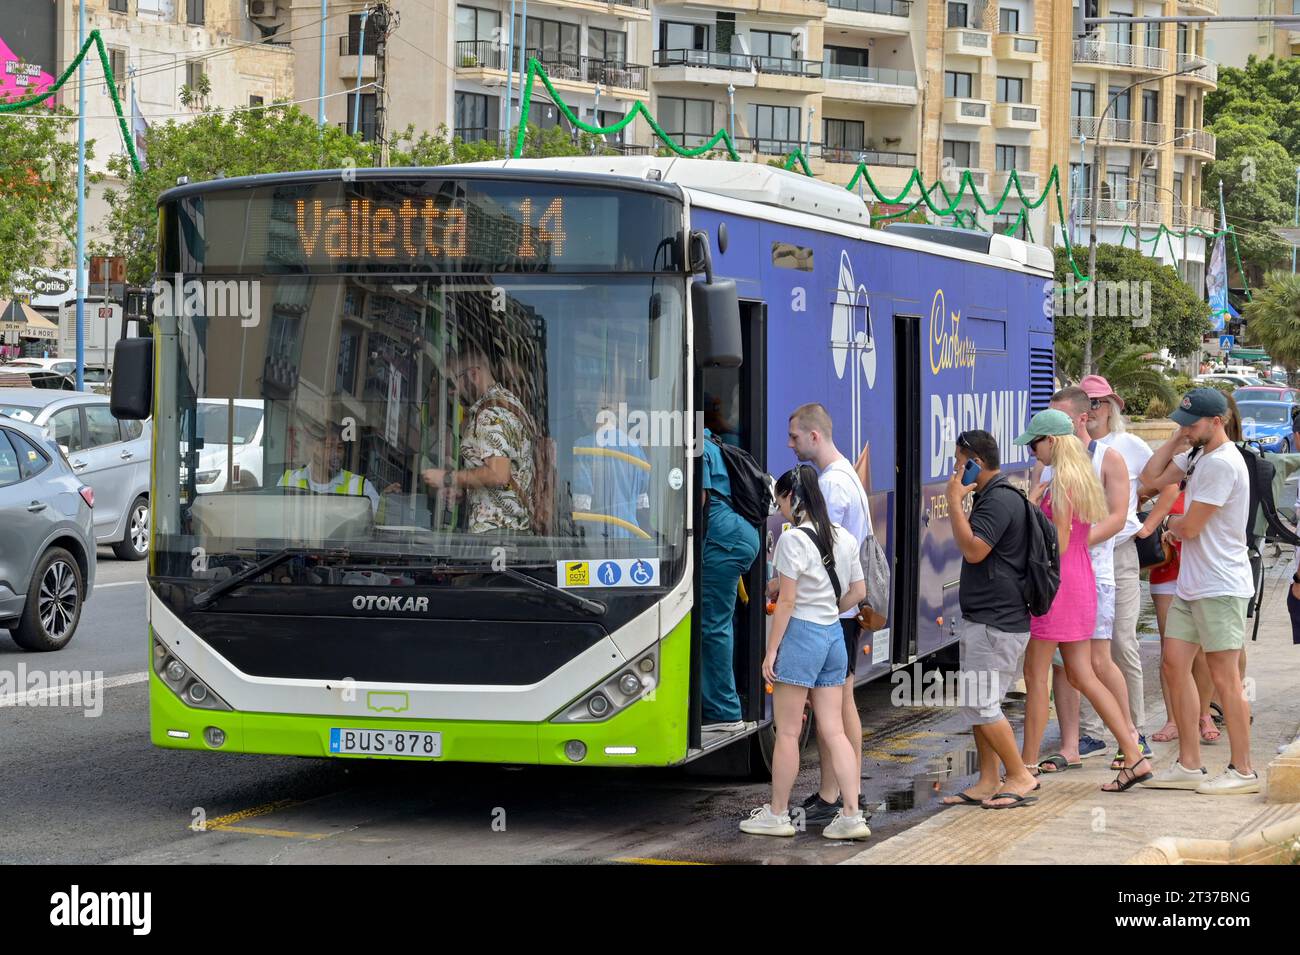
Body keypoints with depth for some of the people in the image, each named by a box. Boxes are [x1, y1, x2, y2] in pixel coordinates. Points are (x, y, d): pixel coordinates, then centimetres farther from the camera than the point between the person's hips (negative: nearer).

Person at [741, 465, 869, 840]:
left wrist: (771, 651, -10)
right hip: (834, 635, 7)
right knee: (833, 731, 8)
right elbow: (858, 591, 14)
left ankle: (777, 814, 11)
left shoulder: (793, 539, -14)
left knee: (787, 732, 3)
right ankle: (852, 815, 2)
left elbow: (786, 601, -15)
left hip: (800, 633, -7)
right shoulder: (844, 537, 8)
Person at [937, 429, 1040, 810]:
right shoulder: (989, 497, 18)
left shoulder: (1000, 500, -17)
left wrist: (955, 502, -19)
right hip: (982, 619, 11)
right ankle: (988, 782, 17)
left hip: (997, 622, -11)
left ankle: (1020, 776, 0)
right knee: (974, 703, 12)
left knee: (981, 704, -9)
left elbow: (973, 550, -24)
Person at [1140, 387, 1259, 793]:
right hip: (1191, 583, 10)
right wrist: (1178, 440, 6)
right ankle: (1189, 765, 15)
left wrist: (1172, 523, 5)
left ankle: (1243, 770, 3)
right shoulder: (1196, 455, 12)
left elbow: (1190, 528, -18)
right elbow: (1151, 477, 15)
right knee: (1174, 665, 9)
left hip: (1220, 587, -10)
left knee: (1224, 678, -5)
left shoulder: (1222, 463, -19)